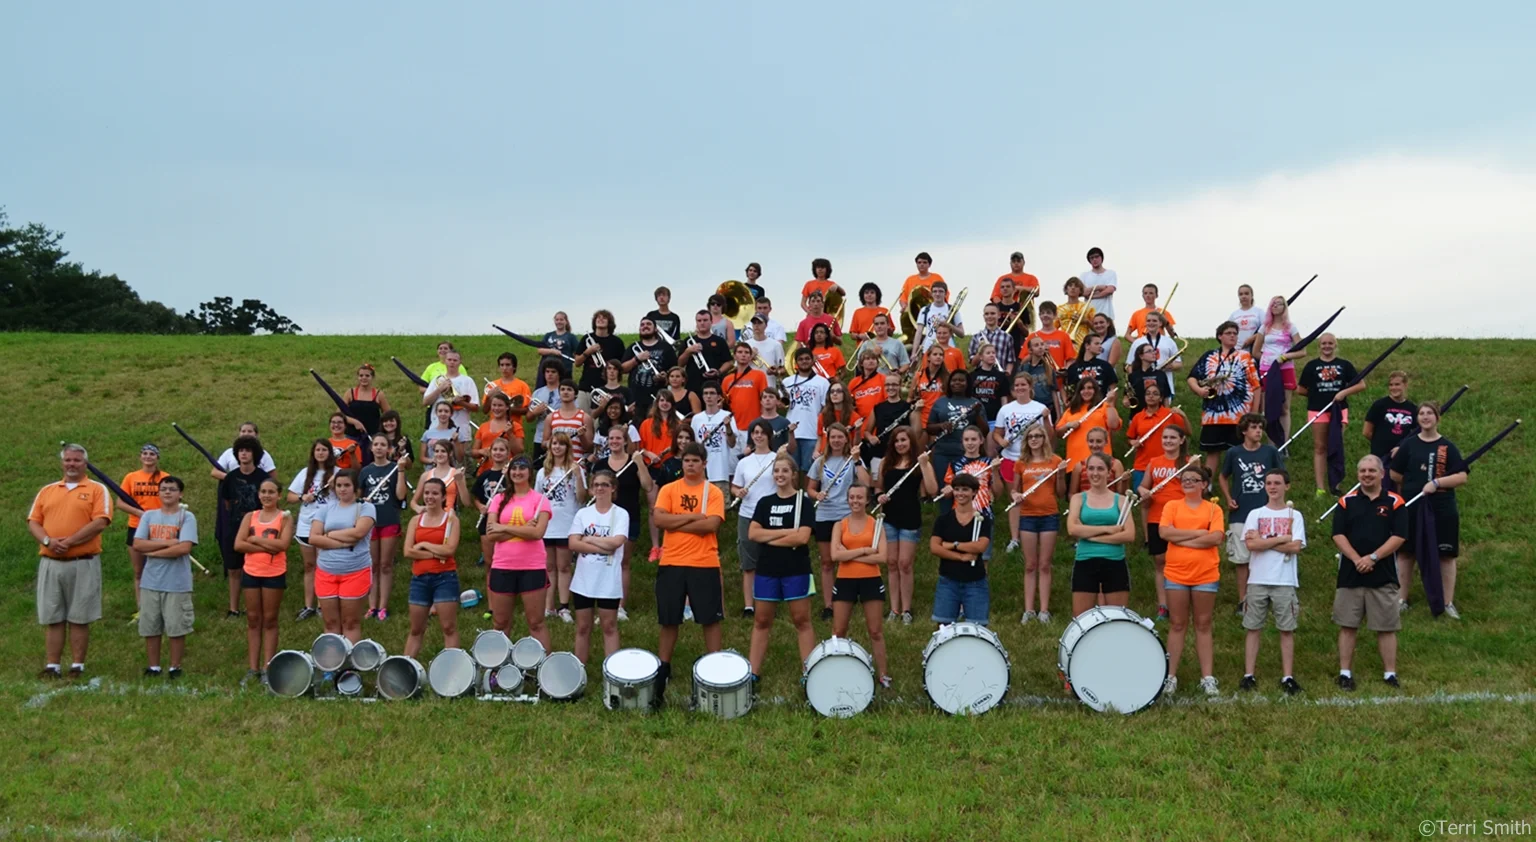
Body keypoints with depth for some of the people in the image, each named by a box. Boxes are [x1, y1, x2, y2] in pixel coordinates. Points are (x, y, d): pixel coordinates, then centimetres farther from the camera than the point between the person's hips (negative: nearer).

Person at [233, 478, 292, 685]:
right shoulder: (250, 517, 7)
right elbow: (238, 545, -5)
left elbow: (283, 544, -16)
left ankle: (267, 668, 7)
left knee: (270, 620, 3)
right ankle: (253, 668, 11)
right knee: (253, 620, 7)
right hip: (251, 573, 3)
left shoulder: (285, 517, -1)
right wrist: (267, 547, -14)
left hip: (274, 574, -3)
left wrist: (255, 539, -12)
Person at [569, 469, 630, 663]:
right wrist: (603, 547, -15)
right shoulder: (583, 513, 4)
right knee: (583, 627, 10)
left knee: (609, 627, 4)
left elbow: (616, 542, -17)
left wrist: (589, 539, -9)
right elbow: (573, 544, -7)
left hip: (608, 581, -3)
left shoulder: (621, 514, -2)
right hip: (584, 580, 3)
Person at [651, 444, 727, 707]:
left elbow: (711, 524, -13)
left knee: (710, 619, 2)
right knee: (668, 621, 8)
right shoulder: (669, 490, 7)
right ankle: (662, 672, 18)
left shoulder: (713, 493, 2)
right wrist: (693, 517, -12)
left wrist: (675, 523, -11)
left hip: (704, 565, -1)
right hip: (671, 564, 2)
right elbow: (659, 518, -8)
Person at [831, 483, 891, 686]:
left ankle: (883, 674, 13)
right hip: (845, 581, 1)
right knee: (838, 632, 5)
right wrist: (864, 550, -14)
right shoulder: (840, 525, 4)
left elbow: (882, 557, -10)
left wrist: (850, 554, -13)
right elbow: (835, 555, -10)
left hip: (871, 581, -1)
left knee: (875, 631, 6)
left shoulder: (875, 524, 1)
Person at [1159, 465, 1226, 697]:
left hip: (1206, 575, 0)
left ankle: (1208, 677, 8)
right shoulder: (1172, 506, 6)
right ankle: (1170, 676, 8)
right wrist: (1198, 533, -11)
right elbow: (1164, 532, -11)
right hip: (1176, 574, 1)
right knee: (1177, 624, 5)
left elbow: (1217, 537, -12)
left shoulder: (1213, 509, 4)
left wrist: (1183, 539, -12)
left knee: (1203, 625, 6)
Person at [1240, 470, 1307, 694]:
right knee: (1253, 628, 4)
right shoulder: (1255, 514, 7)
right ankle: (1249, 675, 8)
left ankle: (1288, 677, 7)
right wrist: (1281, 538, -9)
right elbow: (1251, 544, -8)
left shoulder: (1294, 516, 5)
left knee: (1287, 630, 2)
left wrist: (1263, 542, -8)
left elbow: (1295, 547, -9)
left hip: (1285, 582, -1)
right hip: (1257, 580, 1)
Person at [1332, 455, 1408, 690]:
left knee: (1386, 627, 4)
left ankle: (1390, 674, 11)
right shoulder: (1346, 502, 5)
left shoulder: (1394, 503, 2)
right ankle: (1345, 673, 11)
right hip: (1350, 574, 1)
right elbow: (1338, 535, -1)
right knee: (1347, 626, 4)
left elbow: (1399, 536, -5)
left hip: (1384, 575, -1)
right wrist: (1356, 559, -15)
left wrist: (1372, 558, -14)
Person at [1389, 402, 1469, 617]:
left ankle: (1448, 602, 13)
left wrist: (1437, 482, -17)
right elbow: (1395, 476, 6)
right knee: (1406, 553, 7)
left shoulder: (1448, 447, 0)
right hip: (1411, 508, 1)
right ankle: (1401, 598, 18)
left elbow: (1462, 477, -7)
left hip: (1442, 510, -1)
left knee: (1446, 555, 3)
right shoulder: (1408, 444, 2)